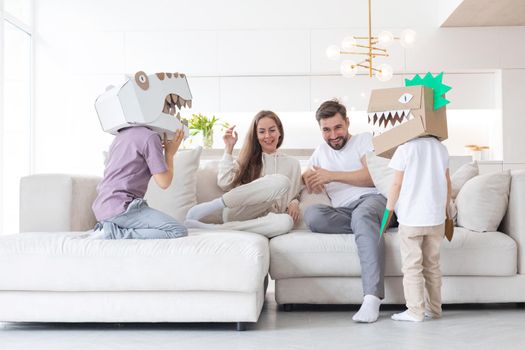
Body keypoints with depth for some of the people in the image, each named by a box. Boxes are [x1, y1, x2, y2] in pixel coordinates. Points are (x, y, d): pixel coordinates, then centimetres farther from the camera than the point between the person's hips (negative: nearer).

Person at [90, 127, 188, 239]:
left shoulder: (122, 134, 18)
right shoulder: (150, 136, -8)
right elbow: (164, 182, -9)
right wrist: (170, 153, 7)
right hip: (121, 207, -10)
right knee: (179, 231, -14)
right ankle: (114, 234, -16)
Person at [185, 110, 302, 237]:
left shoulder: (292, 163, 18)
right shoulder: (248, 158, 17)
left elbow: (294, 196, 17)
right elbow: (224, 184, 3)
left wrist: (294, 203, -6)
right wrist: (228, 148, 6)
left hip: (264, 220, 2)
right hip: (236, 213, -2)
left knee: (286, 221, -37)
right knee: (281, 181, -27)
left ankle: (211, 228, -31)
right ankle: (213, 205, -27)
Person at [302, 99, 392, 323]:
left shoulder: (365, 139, 13)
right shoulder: (321, 151, 29)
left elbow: (373, 177, -3)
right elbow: (305, 180, 23)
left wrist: (332, 175, -7)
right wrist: (309, 180, -2)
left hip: (372, 199, -3)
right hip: (341, 211, 4)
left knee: (362, 215, -41)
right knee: (312, 215, -30)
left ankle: (372, 298, -47)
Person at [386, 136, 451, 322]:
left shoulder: (405, 148, -8)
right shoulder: (441, 148, 7)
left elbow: (397, 184, -9)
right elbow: (448, 184, 11)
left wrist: (388, 210, 2)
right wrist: (445, 210, 21)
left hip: (411, 218, -5)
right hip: (436, 218, 5)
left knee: (412, 266, 2)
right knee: (432, 265, 15)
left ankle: (415, 311, 3)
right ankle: (434, 308, 21)